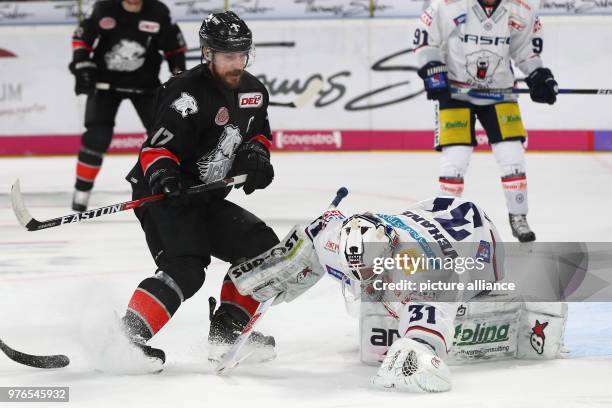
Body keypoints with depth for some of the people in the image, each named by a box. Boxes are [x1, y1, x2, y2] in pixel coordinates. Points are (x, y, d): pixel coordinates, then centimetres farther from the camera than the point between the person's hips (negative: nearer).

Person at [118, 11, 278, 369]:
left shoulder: (254, 91, 7)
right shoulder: (189, 94, -20)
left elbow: (260, 133, 22)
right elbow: (157, 148, -23)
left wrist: (257, 155, 0)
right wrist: (161, 173, -43)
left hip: (207, 200, 9)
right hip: (166, 195, -9)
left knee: (263, 247, 5)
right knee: (185, 269, -26)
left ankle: (227, 329, 11)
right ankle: (128, 334, -29)